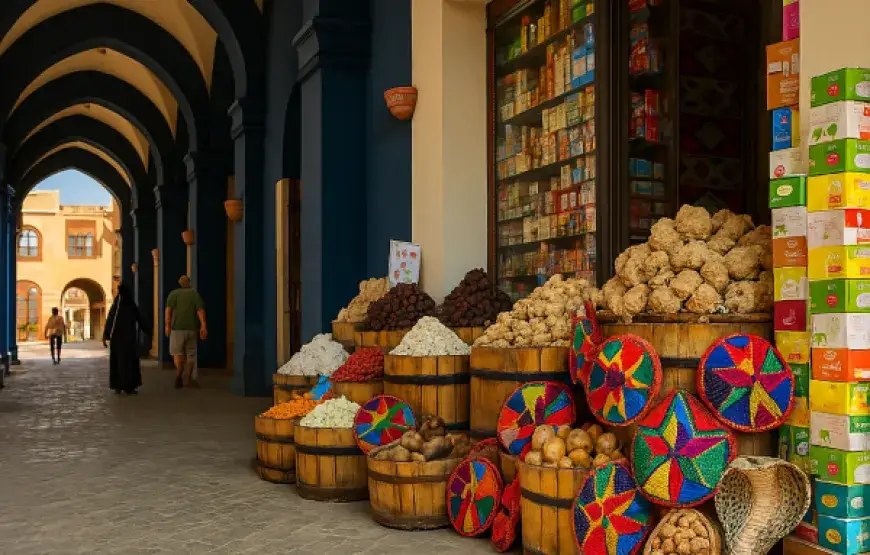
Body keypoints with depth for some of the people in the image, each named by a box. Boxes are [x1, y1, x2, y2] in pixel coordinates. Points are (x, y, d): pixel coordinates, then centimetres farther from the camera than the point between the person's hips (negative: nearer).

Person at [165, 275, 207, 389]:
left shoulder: (174, 293, 5)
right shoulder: (195, 293, 8)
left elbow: (168, 309, -11)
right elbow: (200, 310, -5)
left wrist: (167, 325, -15)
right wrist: (203, 326, -11)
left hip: (177, 328, -1)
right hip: (192, 328, 2)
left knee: (177, 352, 6)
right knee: (190, 354, 13)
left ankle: (179, 373, -20)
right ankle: (188, 379, 17)